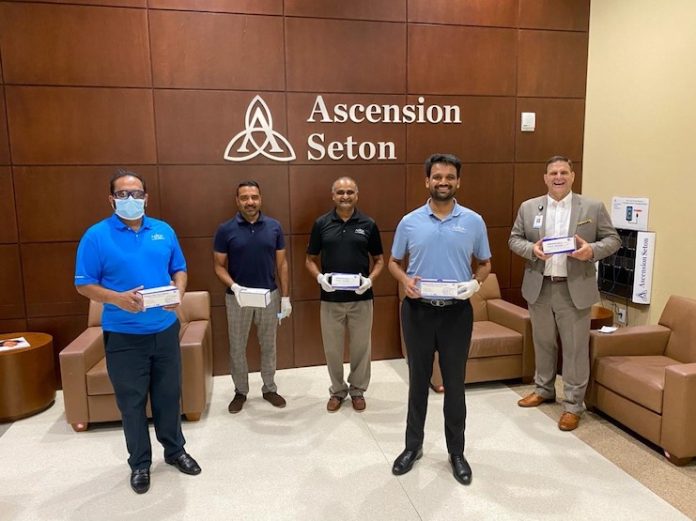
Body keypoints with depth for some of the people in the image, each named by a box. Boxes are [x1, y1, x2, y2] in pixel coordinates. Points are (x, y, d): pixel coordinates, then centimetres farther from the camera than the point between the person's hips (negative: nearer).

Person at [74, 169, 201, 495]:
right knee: (132, 401, 10)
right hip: (123, 335, -3)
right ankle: (139, 463, 29)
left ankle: (175, 450, 35)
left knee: (169, 394, 15)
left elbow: (179, 270, 10)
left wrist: (178, 293, -11)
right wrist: (117, 298, -23)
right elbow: (84, 285, -6)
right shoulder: (96, 236, -7)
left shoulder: (164, 231, 4)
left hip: (165, 330, 3)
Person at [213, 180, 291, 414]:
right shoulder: (225, 230, -7)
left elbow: (281, 263, 2)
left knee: (268, 345, 13)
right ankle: (240, 391, 29)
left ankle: (270, 388, 30)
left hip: (269, 295, 1)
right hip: (237, 297, -1)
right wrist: (233, 286, -22)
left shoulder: (274, 227, -2)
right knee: (237, 348, 11)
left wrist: (286, 296, -2)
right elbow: (219, 266, -4)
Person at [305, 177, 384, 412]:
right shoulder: (321, 224, 0)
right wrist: (319, 277, -14)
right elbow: (310, 259, 6)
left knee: (361, 347, 11)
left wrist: (370, 279, -13)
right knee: (332, 348, 10)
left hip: (361, 298, 0)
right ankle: (337, 390, 29)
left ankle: (358, 390, 30)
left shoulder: (368, 225, 0)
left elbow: (379, 260, 6)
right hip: (330, 299, 0)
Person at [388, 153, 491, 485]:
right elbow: (394, 262, 9)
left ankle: (456, 452, 26)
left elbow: (485, 264, 9)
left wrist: (476, 283, -13)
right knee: (418, 381, 12)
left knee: (454, 383, 9)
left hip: (457, 313, 0)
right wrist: (405, 280, -12)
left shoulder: (473, 221, 0)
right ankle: (413, 446, 29)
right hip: (418, 311, 1)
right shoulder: (409, 222, 0)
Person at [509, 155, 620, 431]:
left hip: (574, 289, -2)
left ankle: (573, 405, 17)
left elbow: (613, 239, 2)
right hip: (539, 288, 2)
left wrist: (592, 250, -18)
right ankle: (543, 389, 36)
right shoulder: (528, 207, 4)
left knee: (575, 348, 4)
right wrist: (531, 249, -14)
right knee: (543, 343, 17)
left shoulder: (593, 207, -1)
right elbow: (514, 239, 7)